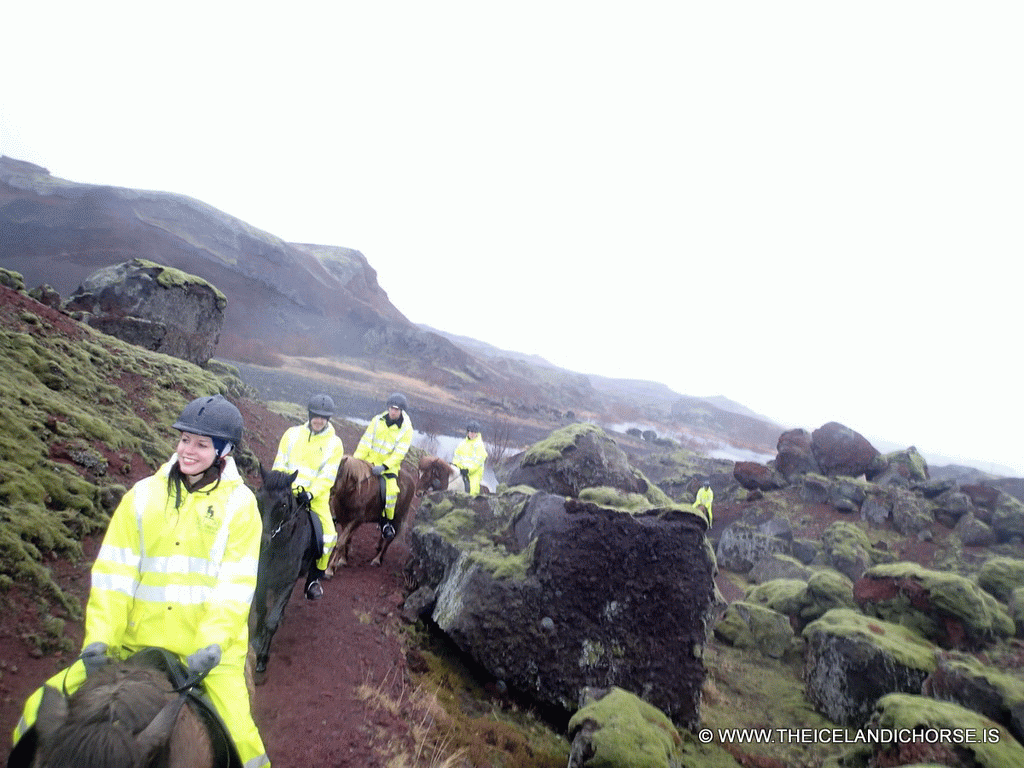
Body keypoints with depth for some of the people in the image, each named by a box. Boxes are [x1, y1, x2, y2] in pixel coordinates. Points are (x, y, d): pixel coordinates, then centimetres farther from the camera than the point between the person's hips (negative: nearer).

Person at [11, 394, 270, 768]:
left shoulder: (240, 503, -5)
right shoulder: (143, 495, 3)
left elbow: (237, 582, -9)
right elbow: (114, 570, 0)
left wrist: (213, 642, -18)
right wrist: (100, 636, -8)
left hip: (210, 650, -3)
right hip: (138, 641, 3)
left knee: (239, 737, -16)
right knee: (42, 710, 2)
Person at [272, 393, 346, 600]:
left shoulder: (335, 444, 0)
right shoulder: (293, 434, 4)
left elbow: (327, 476, -6)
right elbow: (279, 464, 5)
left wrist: (310, 493, -21)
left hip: (316, 497, -1)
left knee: (328, 536, -18)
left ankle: (314, 579, 5)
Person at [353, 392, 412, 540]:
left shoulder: (406, 429, -8)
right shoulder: (378, 420, 0)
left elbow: (399, 453, -13)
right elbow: (366, 442, 2)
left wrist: (384, 466, -24)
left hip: (389, 465, -3)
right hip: (370, 461, 3)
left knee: (391, 489, -21)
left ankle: (388, 523, -1)